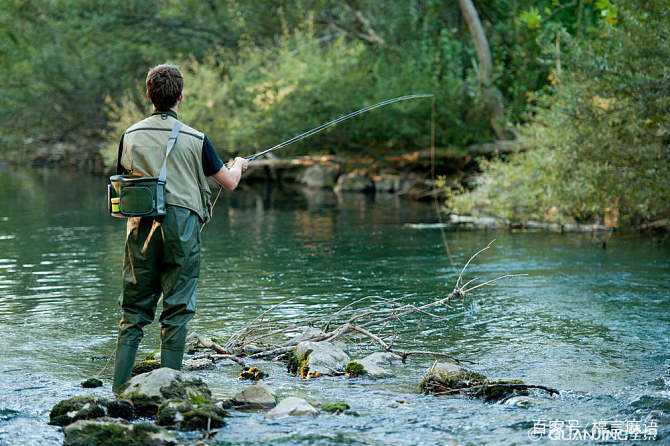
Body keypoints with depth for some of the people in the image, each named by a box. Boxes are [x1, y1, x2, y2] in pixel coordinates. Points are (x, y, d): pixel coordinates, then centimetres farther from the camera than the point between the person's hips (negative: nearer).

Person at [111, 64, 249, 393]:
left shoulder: (131, 136, 5)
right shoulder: (195, 139, -1)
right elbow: (229, 182, 8)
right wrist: (238, 165, 31)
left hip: (141, 227, 2)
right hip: (181, 225, -2)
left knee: (134, 310, 8)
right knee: (177, 310, 4)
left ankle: (120, 388, 3)